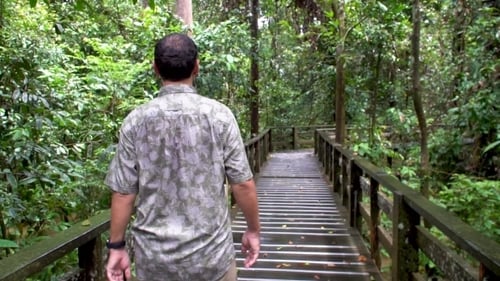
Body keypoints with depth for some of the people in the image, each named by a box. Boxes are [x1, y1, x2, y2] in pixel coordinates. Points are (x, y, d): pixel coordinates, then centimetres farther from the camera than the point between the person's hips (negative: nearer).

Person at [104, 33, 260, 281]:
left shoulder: (136, 121, -7)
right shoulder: (219, 115, -11)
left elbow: (123, 191, -5)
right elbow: (242, 184, -8)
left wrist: (116, 246, 7)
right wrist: (253, 230, 6)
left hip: (154, 255, 2)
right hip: (210, 250, -1)